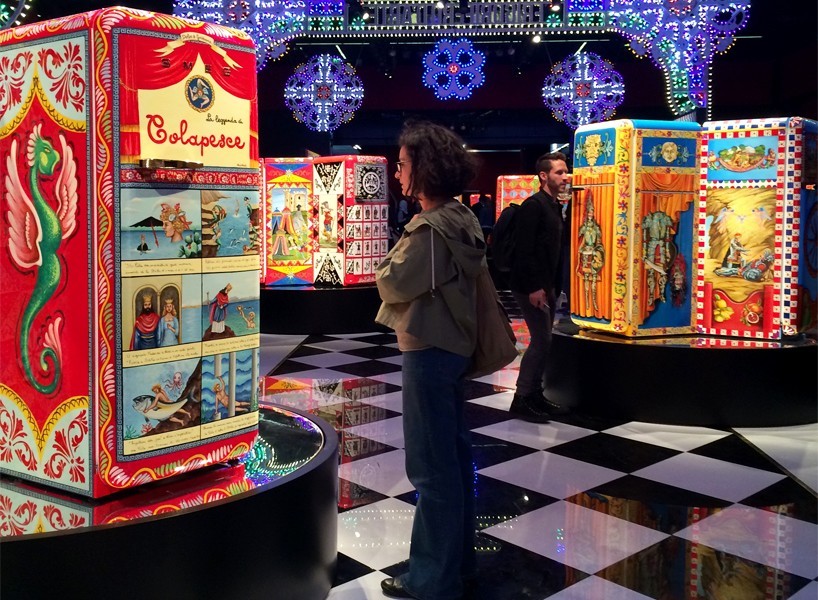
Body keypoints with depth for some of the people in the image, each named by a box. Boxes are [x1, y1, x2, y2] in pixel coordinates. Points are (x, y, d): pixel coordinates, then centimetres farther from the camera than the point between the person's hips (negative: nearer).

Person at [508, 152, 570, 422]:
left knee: (543, 341, 12)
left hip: (546, 285, 9)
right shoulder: (533, 205, -14)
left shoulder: (555, 206, 14)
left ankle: (535, 394, 21)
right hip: (530, 286, -9)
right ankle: (521, 399, 0)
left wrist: (554, 285, 13)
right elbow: (524, 249, -20)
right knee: (541, 341, -9)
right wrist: (534, 287, -23)